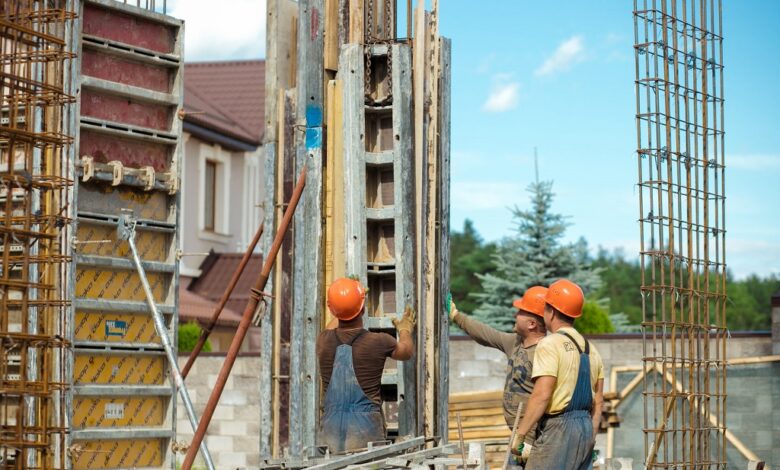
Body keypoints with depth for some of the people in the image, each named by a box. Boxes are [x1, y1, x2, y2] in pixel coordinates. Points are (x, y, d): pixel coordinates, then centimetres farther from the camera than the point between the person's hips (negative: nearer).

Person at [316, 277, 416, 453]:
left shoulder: (323, 341, 3)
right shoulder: (378, 342, -5)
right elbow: (406, 351, 18)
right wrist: (405, 330, 39)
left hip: (331, 427, 3)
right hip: (366, 428, -3)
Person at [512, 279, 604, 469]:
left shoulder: (550, 344, -11)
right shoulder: (590, 348, 14)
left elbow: (542, 395, -19)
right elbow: (597, 400, 16)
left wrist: (519, 435, -15)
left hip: (557, 427, -8)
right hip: (585, 426, 8)